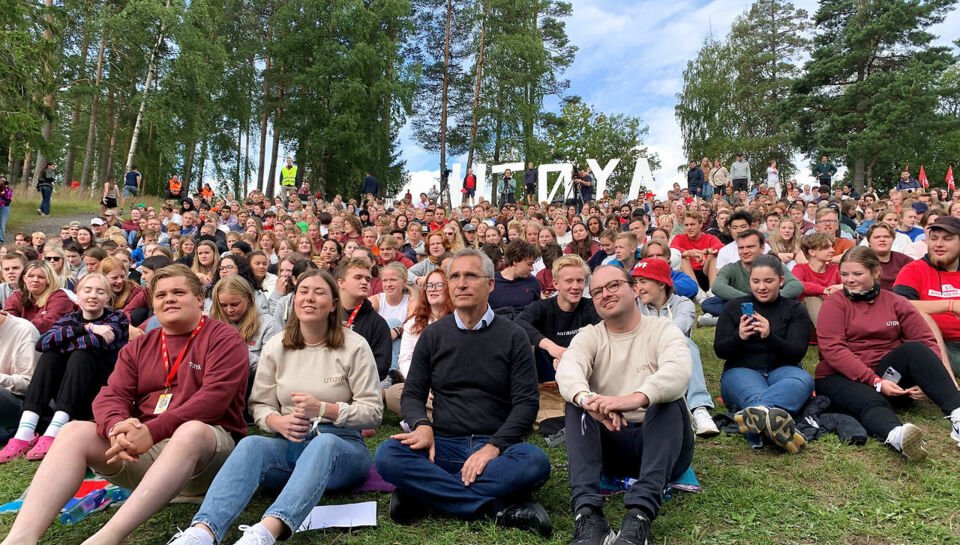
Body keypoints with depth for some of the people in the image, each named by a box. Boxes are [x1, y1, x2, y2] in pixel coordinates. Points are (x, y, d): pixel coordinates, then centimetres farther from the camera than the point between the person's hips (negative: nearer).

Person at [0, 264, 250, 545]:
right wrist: (117, 427, -20)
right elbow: (112, 395, 5)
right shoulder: (138, 347, 18)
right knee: (75, 431, -13)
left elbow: (214, 396, -15)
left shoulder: (224, 338, -1)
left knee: (192, 430, -38)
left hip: (207, 442, -5)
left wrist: (153, 431, -25)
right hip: (141, 450, 6)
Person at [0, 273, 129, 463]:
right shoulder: (70, 319, 10)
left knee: (80, 355, -26)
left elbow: (94, 343, -22)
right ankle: (24, 435, -31)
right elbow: (42, 343, -12)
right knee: (49, 356, -18)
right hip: (69, 399, 4)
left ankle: (53, 435, -38)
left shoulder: (117, 319, 0)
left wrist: (59, 342, -9)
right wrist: (86, 328, -20)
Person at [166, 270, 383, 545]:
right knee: (251, 444, -30)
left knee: (323, 443, -38)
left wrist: (322, 409, -18)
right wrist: (278, 422, -13)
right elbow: (259, 405, 10)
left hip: (340, 445, -2)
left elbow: (373, 412, -4)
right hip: (290, 443, 3)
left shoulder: (355, 346, -3)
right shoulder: (275, 347, 8)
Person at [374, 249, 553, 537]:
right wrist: (422, 426, -13)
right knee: (388, 455, -27)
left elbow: (526, 402, -2)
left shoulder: (513, 336, 4)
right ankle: (499, 509, -27)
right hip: (443, 445, 2)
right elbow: (412, 394, 10)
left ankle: (423, 494, -24)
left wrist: (494, 446, -17)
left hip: (497, 445, -1)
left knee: (535, 462, -33)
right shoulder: (432, 335, 10)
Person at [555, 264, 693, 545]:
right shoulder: (589, 336, 4)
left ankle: (640, 514, -44)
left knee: (668, 398, -30)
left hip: (661, 441, -2)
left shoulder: (663, 329, -2)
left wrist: (637, 398, -47)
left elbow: (679, 371, -26)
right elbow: (567, 369, -20)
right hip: (609, 443, 2)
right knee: (577, 402, -24)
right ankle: (587, 513, -39)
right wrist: (586, 398, -44)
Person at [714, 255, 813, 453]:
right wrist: (739, 337, -20)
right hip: (742, 371, 0)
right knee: (756, 392, -37)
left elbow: (797, 353, -4)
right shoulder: (734, 307, 9)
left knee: (804, 380, -36)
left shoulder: (794, 309, 9)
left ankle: (755, 413, -64)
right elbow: (720, 351, 3)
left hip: (782, 370, 1)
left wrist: (770, 337, -24)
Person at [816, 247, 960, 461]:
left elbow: (927, 341, 3)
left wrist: (928, 379, -16)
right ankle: (897, 437, -67)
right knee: (871, 402, -35)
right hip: (842, 378, -3)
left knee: (914, 349, -24)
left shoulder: (896, 303, 11)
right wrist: (875, 382, -21)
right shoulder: (834, 304, 1)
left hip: (887, 377, 3)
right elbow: (833, 350, -12)